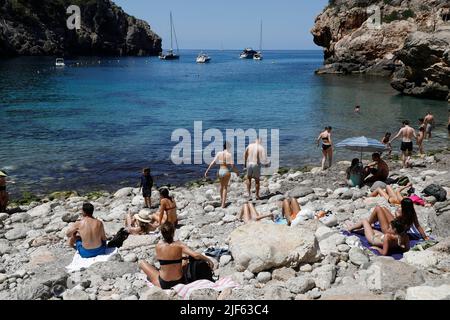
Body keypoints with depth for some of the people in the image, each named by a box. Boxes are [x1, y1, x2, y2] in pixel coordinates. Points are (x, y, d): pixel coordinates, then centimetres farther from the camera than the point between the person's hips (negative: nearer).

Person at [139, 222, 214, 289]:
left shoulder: (158, 246, -12)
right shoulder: (179, 245, -15)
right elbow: (196, 255, -24)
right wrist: (208, 260, -8)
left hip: (164, 284, -1)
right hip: (180, 282, 1)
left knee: (141, 263, 16)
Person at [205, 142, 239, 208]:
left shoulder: (219, 153, -4)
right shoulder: (229, 154, -13)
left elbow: (212, 163, -6)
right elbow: (232, 165, -14)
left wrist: (207, 171, -1)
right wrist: (237, 172, 2)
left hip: (220, 171, 3)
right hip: (227, 171, -3)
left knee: (221, 185, 28)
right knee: (225, 187, 13)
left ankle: (221, 199, 49)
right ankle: (223, 203, 9)